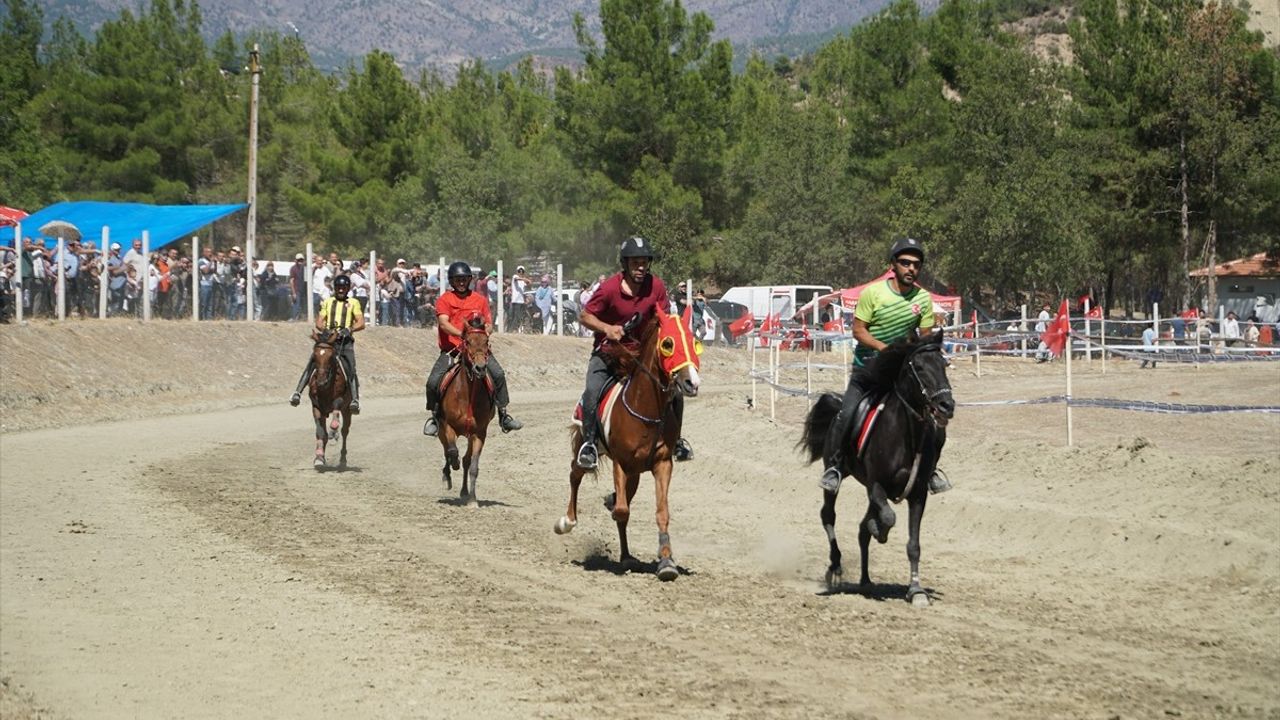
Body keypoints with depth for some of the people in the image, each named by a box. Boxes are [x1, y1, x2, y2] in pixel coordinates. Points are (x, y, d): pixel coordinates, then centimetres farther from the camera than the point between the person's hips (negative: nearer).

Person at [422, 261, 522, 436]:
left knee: (498, 374, -19)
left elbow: (489, 325, 11)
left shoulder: (480, 299, 12)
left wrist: (485, 330, -14)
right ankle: (434, 416, 7)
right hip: (451, 349, -1)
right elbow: (443, 323, -14)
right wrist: (461, 334, -30)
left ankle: (503, 414, -7)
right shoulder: (444, 300, 2)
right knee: (433, 381, -17)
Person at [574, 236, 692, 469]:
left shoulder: (656, 286, -7)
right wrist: (606, 328, -27)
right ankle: (588, 443, -10)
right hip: (608, 351, -3)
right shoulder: (610, 288, -18)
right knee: (593, 392, -27)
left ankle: (675, 438, 18)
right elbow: (584, 316, -10)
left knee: (674, 390, -5)